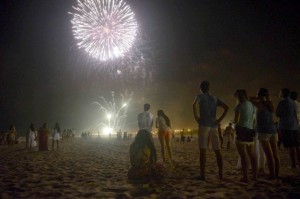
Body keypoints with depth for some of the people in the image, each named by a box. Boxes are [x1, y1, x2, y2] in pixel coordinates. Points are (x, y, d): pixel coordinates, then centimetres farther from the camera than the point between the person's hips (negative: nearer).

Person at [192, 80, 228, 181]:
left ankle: (202, 175, -3)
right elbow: (226, 107, 11)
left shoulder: (200, 96, 3)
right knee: (217, 150, 7)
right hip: (214, 125, 4)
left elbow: (194, 105, -18)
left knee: (203, 150, -3)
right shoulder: (214, 98, 17)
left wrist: (196, 118, -9)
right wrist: (219, 120, 7)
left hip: (204, 124, -4)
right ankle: (220, 174, 8)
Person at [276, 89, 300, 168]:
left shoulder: (282, 102, -10)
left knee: (291, 146, -5)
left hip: (285, 126, -7)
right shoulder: (293, 102, 12)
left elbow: (277, 114, -7)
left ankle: (293, 164, -3)